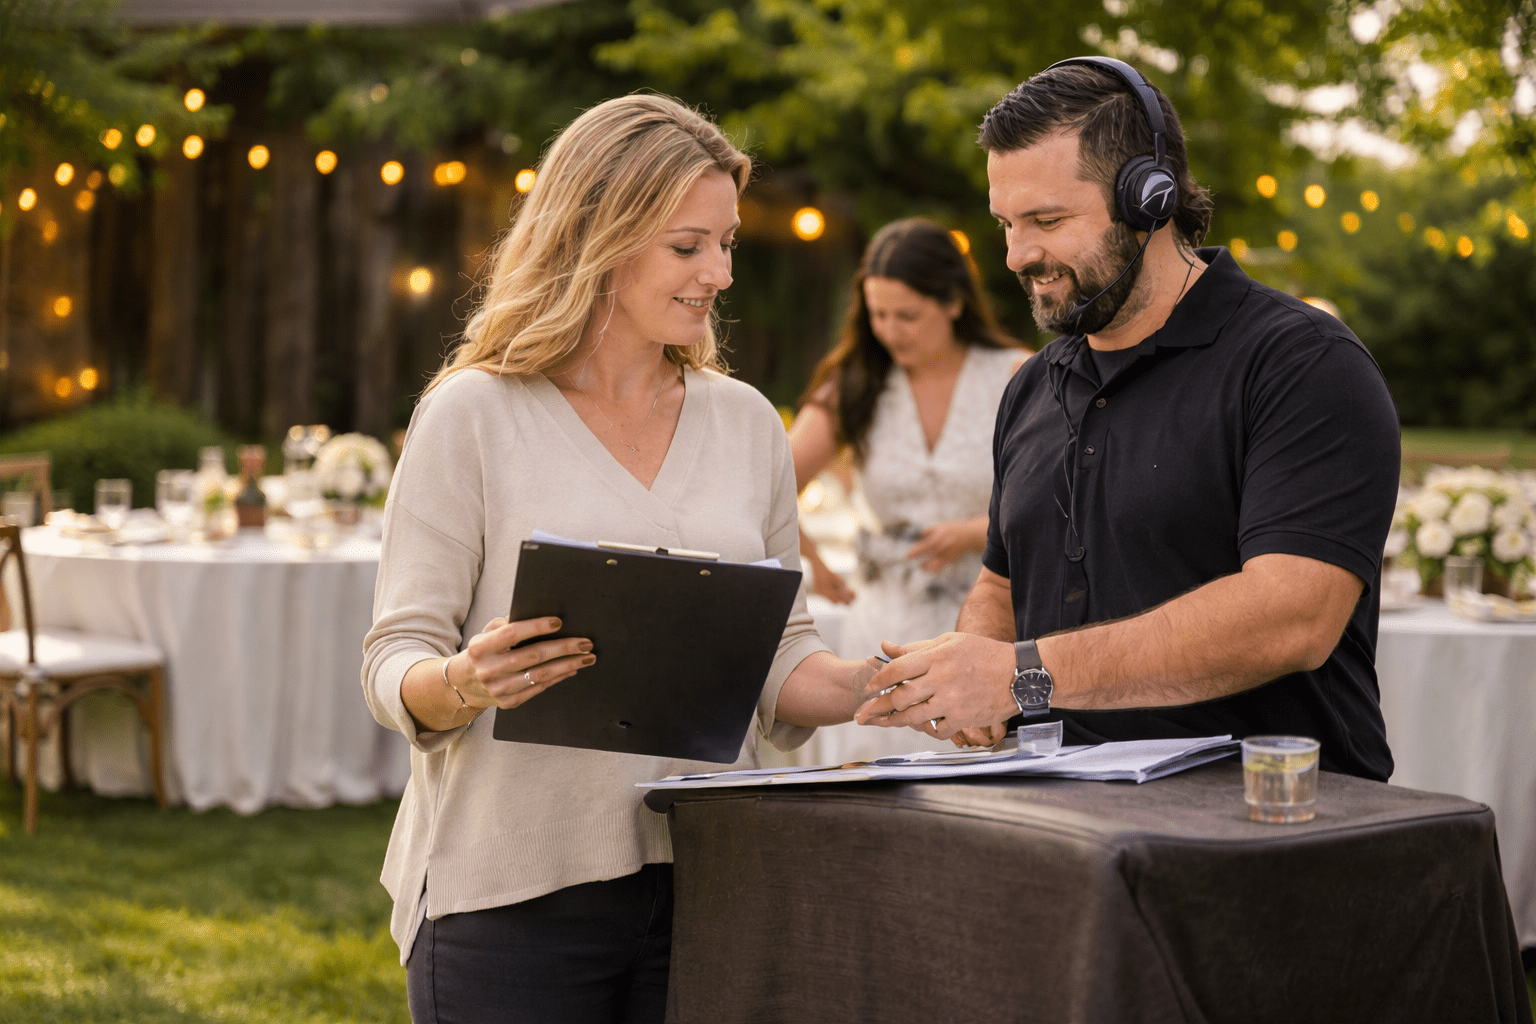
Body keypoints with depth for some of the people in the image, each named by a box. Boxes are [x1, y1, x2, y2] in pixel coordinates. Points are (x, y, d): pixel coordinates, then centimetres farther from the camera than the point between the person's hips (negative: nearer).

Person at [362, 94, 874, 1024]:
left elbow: (778, 658, 13)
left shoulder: (746, 423, 10)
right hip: (515, 887, -4)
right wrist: (464, 685, -25)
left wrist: (886, 685, -6)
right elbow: (395, 661, -4)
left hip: (701, 879, 4)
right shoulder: (474, 416, -3)